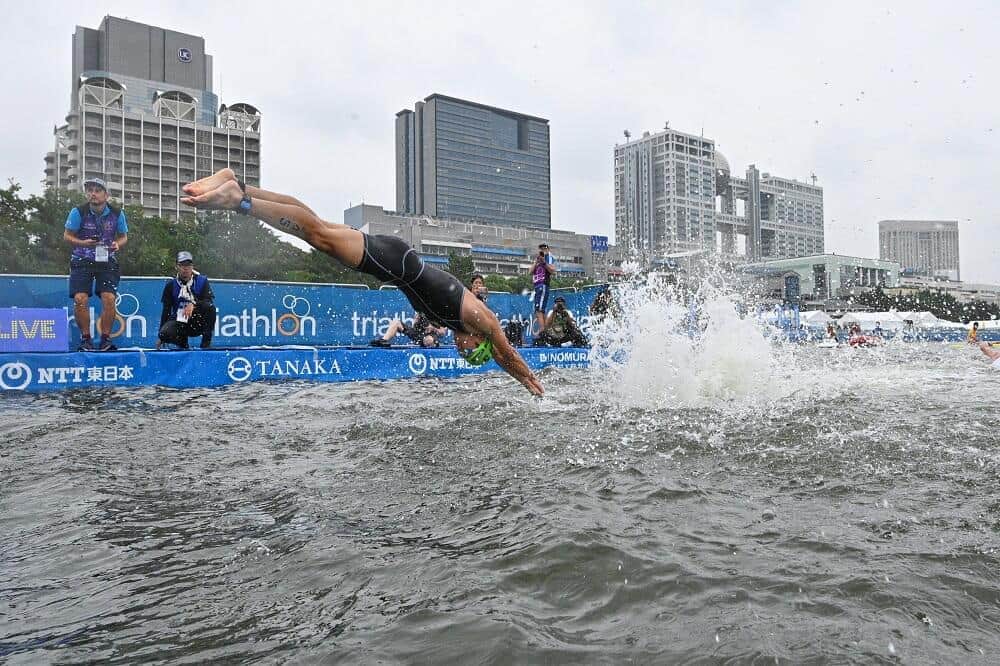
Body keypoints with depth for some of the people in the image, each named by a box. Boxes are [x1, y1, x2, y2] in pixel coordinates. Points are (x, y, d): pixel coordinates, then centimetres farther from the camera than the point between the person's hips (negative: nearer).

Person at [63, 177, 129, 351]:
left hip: (107, 261, 1)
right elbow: (67, 235, 1)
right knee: (80, 299, -12)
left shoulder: (117, 213, -2)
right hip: (82, 261, -1)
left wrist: (118, 244, -13)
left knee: (109, 298, -13)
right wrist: (82, 243, -19)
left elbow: (123, 236, 10)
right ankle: (85, 338, 4)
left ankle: (105, 339, 1)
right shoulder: (78, 212, -7)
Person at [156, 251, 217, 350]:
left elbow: (210, 301, -13)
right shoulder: (171, 285, 4)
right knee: (165, 333, -30)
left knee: (210, 307, -30)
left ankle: (206, 343, -19)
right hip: (178, 322, 1)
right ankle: (183, 342, 5)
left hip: (197, 323, -1)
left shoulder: (202, 281, 1)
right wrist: (160, 338, -1)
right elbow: (166, 310, 4)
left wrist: (193, 304, -34)